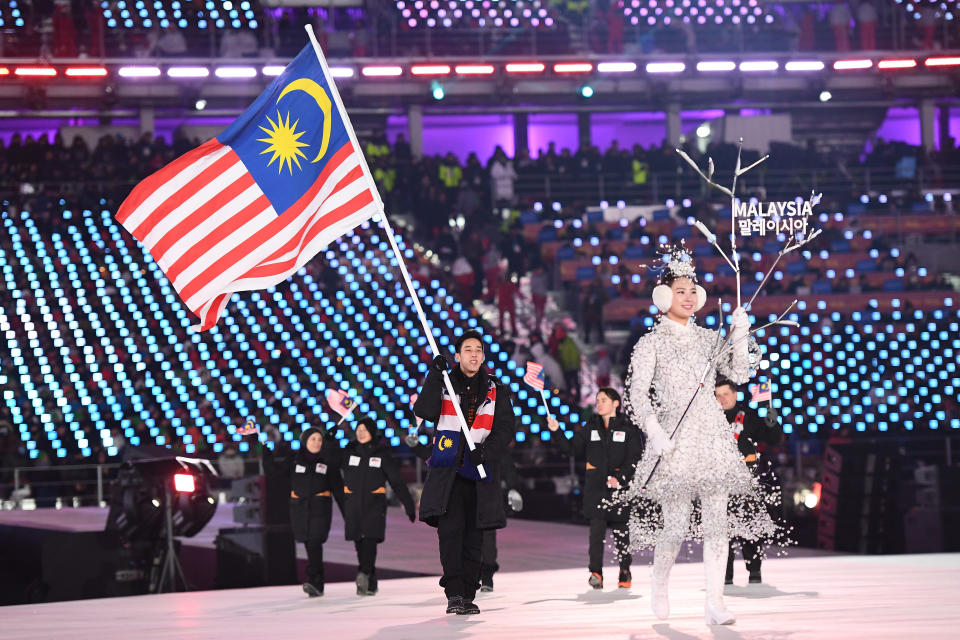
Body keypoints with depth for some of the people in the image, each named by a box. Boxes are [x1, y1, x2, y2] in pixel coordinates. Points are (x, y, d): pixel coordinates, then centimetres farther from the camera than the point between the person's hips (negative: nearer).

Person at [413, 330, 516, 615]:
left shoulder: (496, 392, 13)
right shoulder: (443, 384, 9)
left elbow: (505, 428, 6)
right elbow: (425, 412, -7)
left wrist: (487, 450, -11)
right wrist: (434, 376, -16)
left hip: (479, 473, 2)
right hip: (447, 471, -2)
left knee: (473, 537, 3)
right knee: (450, 530, -14)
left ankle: (468, 596, 9)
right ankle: (454, 594, -14)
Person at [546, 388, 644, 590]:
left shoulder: (628, 429, 3)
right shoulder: (590, 428, 13)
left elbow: (635, 459, -2)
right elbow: (572, 448, 8)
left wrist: (620, 478, -14)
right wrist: (557, 432, -6)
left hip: (620, 486, -2)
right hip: (595, 486, 2)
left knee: (620, 531, 5)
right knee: (597, 528, -12)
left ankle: (625, 573, 23)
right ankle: (596, 573, -14)